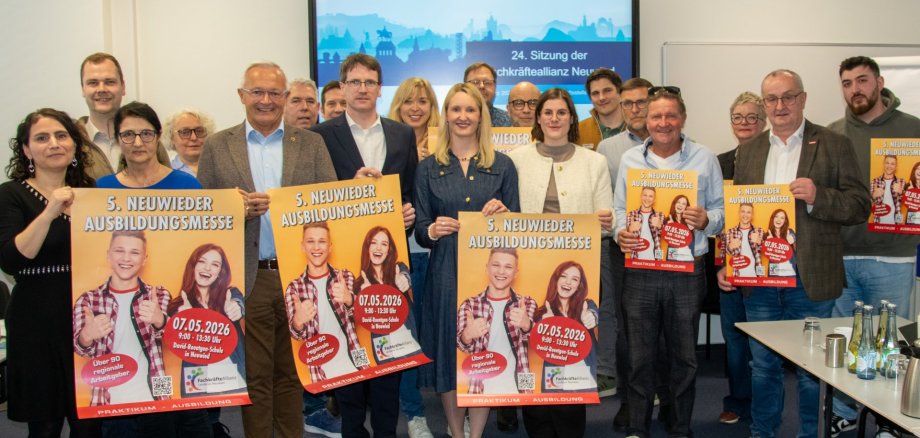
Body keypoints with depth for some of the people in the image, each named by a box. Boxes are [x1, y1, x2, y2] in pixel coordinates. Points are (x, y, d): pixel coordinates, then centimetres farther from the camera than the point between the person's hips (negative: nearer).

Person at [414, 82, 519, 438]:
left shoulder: (502, 165, 7)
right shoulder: (428, 168, 7)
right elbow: (419, 230, 5)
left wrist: (503, 213, -13)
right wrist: (433, 231, -16)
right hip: (445, 274, 0)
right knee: (447, 352, 5)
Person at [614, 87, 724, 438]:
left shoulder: (704, 159, 5)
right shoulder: (629, 159, 9)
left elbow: (721, 210, 6)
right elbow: (618, 209, 10)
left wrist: (706, 221, -15)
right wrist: (620, 233, -10)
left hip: (688, 271, 0)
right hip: (640, 270, 1)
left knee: (684, 357, 9)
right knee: (640, 356, 6)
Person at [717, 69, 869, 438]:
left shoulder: (834, 145, 0)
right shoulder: (748, 151, 10)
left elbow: (860, 206, -4)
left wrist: (818, 196, -21)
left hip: (810, 278, -3)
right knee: (763, 365, 14)